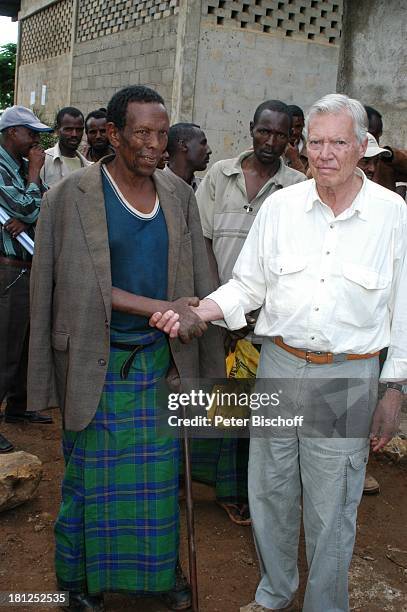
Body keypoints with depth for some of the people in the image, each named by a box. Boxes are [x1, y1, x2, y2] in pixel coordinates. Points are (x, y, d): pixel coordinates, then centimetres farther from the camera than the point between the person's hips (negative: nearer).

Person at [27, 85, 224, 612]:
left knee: (160, 471, 14)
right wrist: (161, 308, -20)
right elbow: (81, 289, -13)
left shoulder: (178, 195, 4)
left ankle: (161, 568, 34)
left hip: (161, 358, 4)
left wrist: (201, 359, 5)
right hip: (98, 362, -3)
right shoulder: (71, 196, -9)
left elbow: (197, 279, 7)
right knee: (92, 472, 9)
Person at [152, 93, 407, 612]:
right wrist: (194, 314, -10)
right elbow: (247, 286, 7)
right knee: (268, 491, 15)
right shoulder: (280, 206, 2)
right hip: (279, 365, 3)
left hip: (348, 379, -3)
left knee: (330, 507, 8)